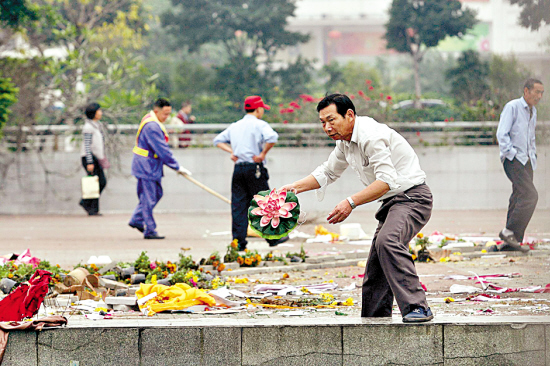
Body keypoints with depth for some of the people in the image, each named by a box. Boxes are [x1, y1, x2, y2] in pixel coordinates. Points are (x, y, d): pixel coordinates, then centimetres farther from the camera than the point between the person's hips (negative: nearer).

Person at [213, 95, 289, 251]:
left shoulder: (234, 126, 15)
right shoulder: (259, 125, -4)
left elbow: (218, 140, 22)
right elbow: (272, 138, -24)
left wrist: (231, 151, 11)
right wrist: (263, 154, -14)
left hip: (238, 168, 5)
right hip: (254, 168, -5)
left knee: (238, 205, 3)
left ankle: (238, 242, -2)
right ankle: (273, 237, 11)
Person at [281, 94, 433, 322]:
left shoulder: (371, 136, -20)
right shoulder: (345, 141, 12)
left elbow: (387, 180, -29)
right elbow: (328, 172, 28)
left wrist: (351, 202, -32)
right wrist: (296, 187, 15)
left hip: (411, 197, -10)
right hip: (392, 202, 10)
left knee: (387, 242, -34)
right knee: (375, 269, 8)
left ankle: (417, 308, -38)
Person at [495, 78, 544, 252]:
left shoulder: (533, 111, 18)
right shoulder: (512, 107, -7)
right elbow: (501, 134, -13)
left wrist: (533, 156, 18)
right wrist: (511, 153, -17)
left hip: (527, 161, 8)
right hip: (513, 160, -8)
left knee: (519, 199, 4)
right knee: (530, 195, -19)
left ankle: (511, 242, 6)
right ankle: (509, 232, -15)